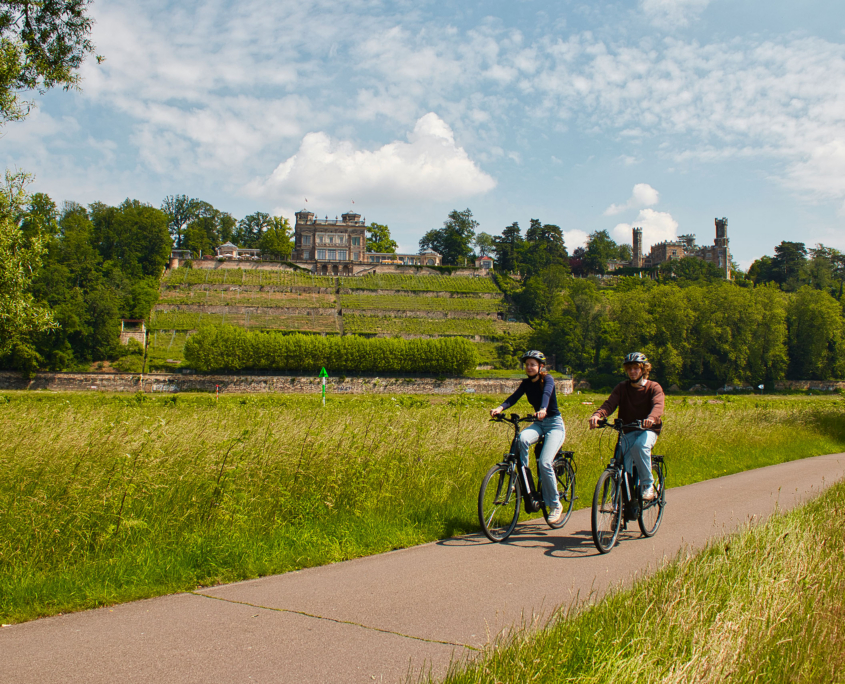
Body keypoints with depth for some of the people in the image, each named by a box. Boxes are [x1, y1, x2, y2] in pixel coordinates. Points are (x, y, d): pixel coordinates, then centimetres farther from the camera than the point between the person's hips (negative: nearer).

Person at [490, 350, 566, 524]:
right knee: (522, 438, -31)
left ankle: (555, 504, -5)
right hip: (538, 424, 5)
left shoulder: (547, 379, -12)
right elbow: (514, 397, -12)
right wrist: (500, 408, -33)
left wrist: (543, 410, -55)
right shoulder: (526, 383, 3)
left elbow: (546, 394, -33)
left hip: (555, 424, -5)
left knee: (544, 463, -22)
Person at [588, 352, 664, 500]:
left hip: (648, 430, -3)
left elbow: (658, 406, -22)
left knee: (639, 446, -35)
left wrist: (651, 418, -47)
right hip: (629, 432, 3)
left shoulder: (654, 387, -2)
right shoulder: (621, 388, 6)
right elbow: (609, 403, -11)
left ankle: (648, 484, -20)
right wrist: (597, 415, -34)